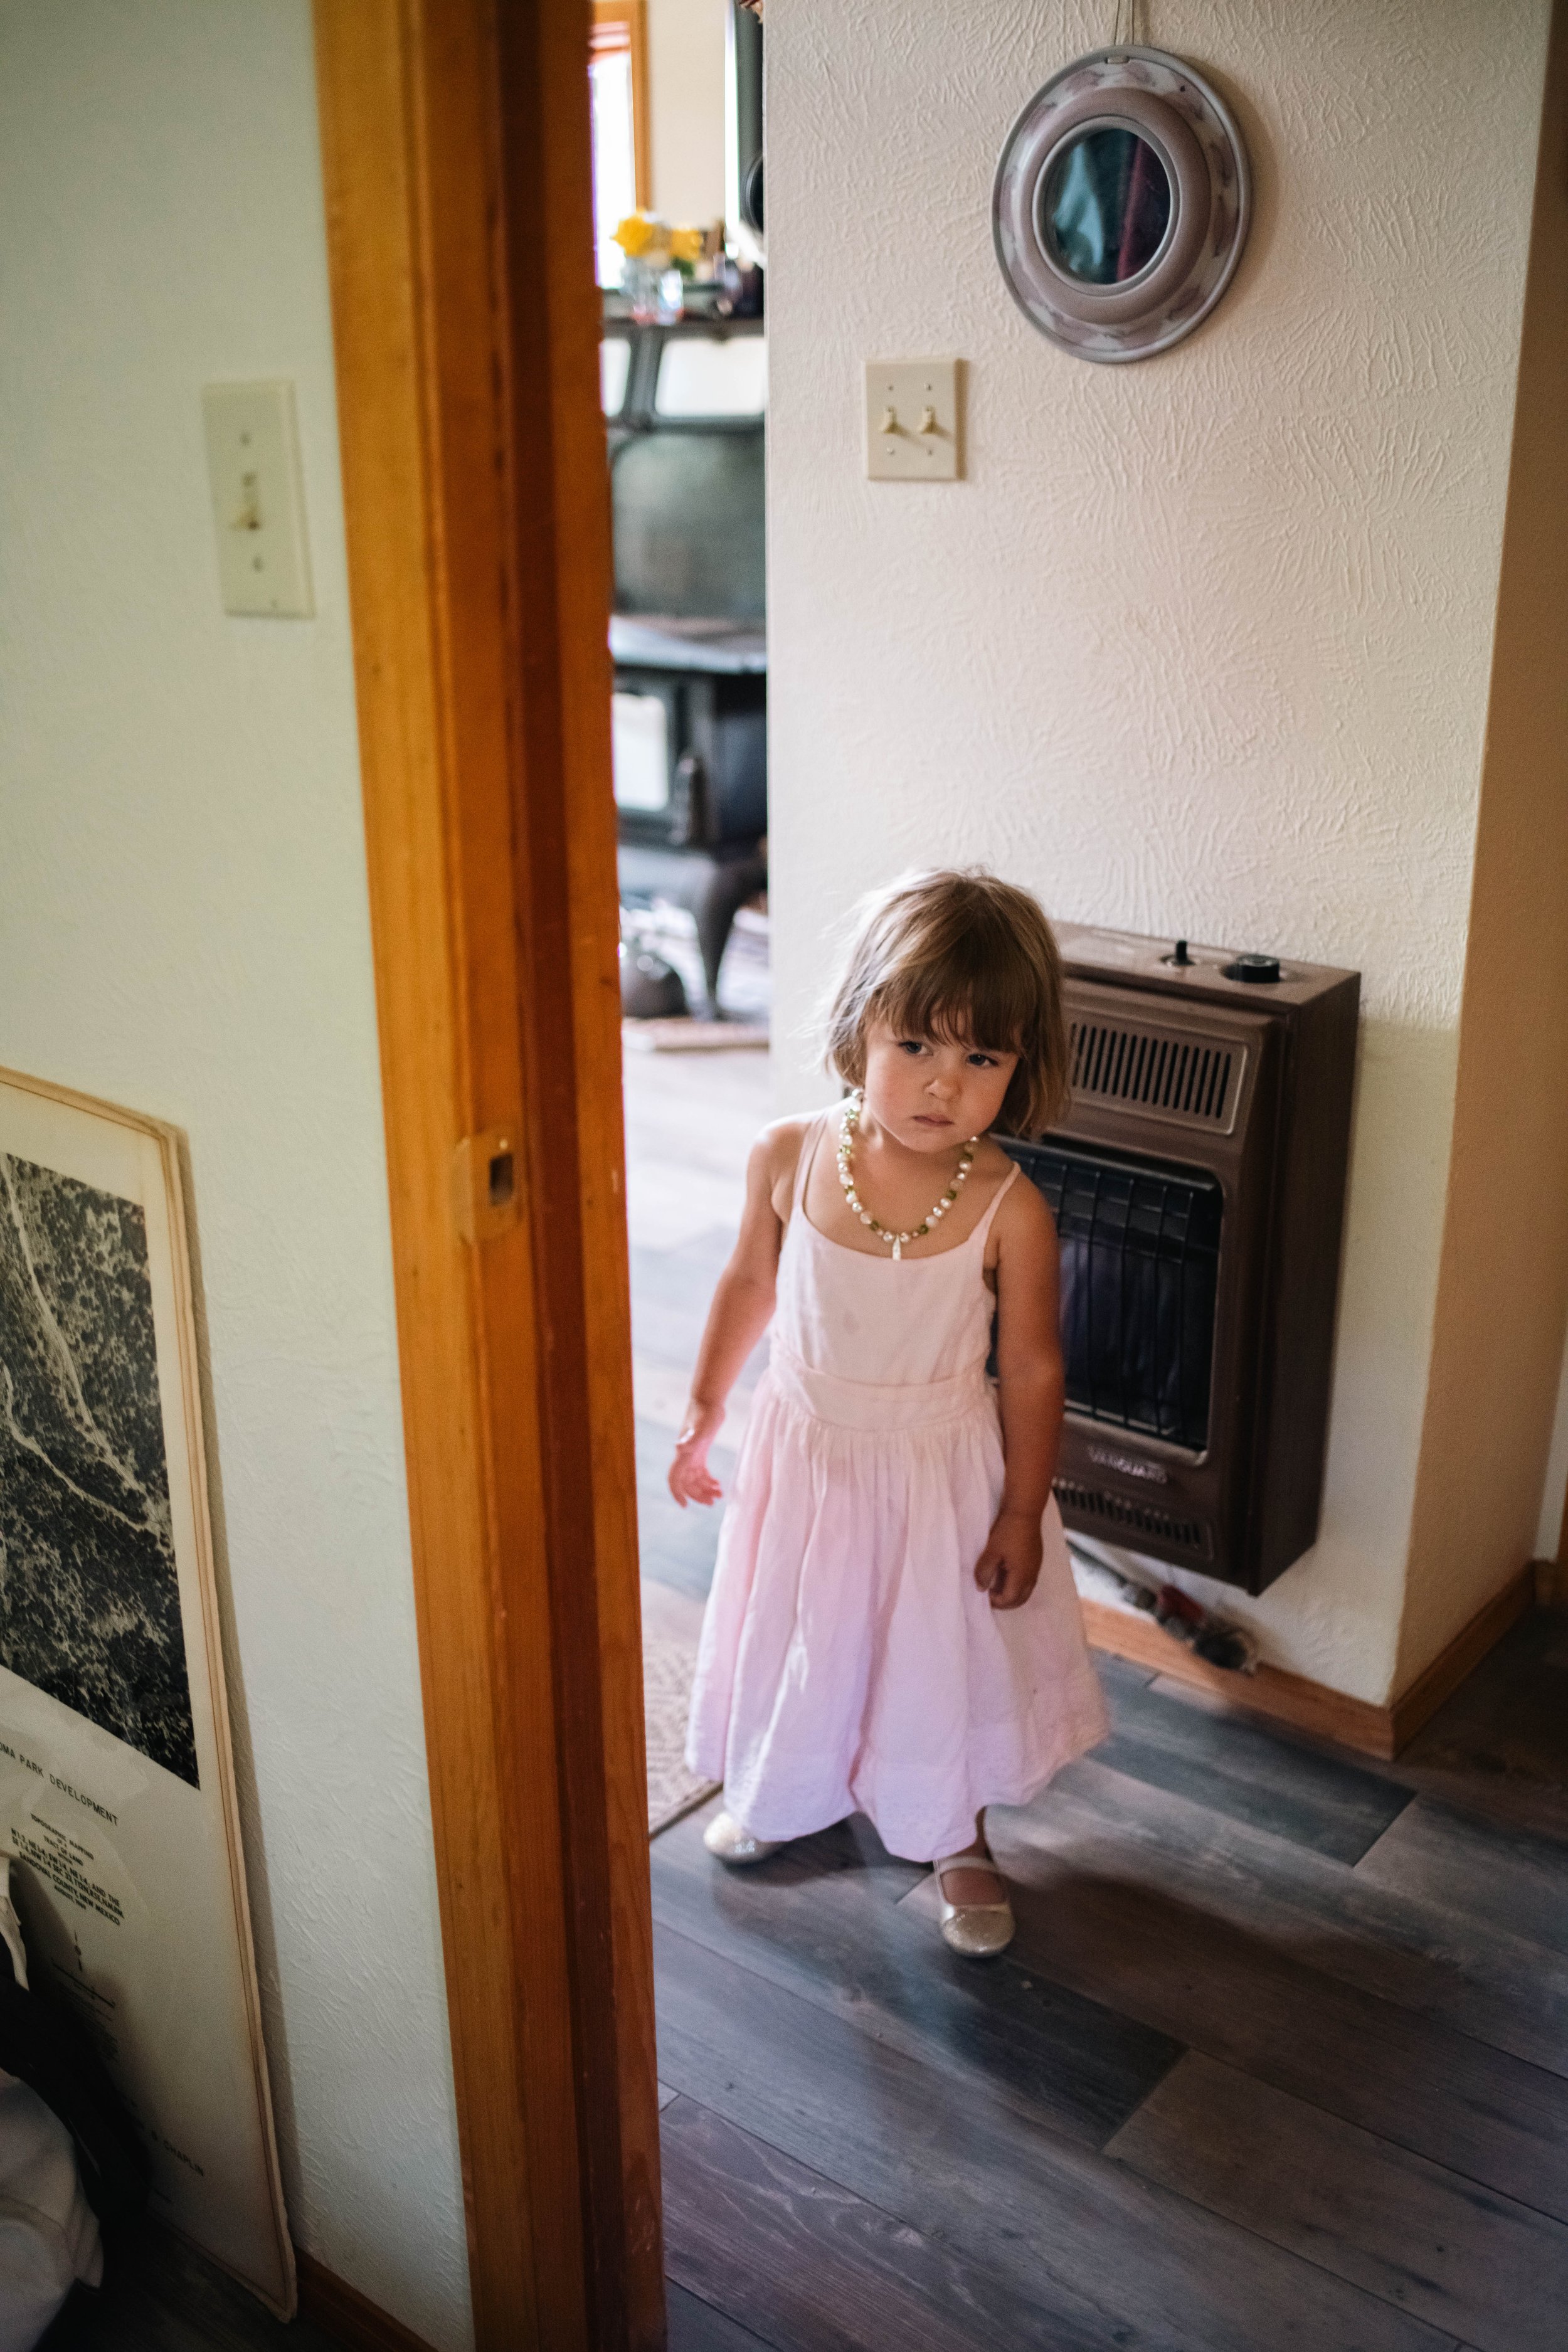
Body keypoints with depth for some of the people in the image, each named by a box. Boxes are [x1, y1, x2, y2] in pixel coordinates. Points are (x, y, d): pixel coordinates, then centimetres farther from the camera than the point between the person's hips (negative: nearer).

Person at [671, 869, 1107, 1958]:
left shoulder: (1008, 1209, -23)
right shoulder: (790, 1157, -16)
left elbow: (1032, 1368, -12)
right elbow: (752, 1283, 1)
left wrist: (1021, 1515, -7)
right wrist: (704, 1411, 8)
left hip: (942, 1470, -2)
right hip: (804, 1457, 3)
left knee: (944, 1662, 17)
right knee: (794, 1642, 23)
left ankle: (959, 1842, 44)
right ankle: (785, 1796, 53)